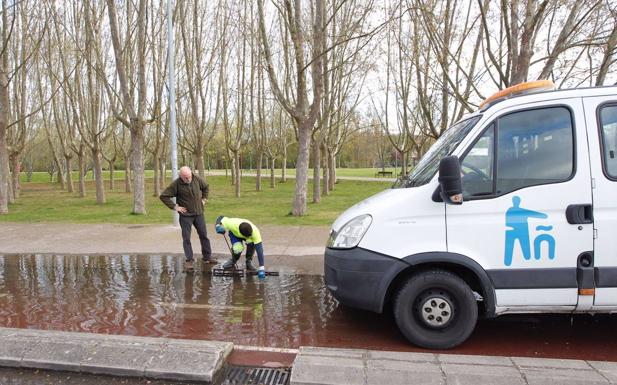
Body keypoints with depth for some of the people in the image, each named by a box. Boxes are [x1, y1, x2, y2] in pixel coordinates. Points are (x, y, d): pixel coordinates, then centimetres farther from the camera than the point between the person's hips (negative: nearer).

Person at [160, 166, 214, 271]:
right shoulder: (176, 184, -14)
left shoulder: (197, 179, -3)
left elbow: (206, 187, 18)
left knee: (203, 235, 10)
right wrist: (174, 207, -12)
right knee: (186, 238, -1)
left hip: (199, 213, 4)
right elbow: (163, 196, -10)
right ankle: (189, 260, 7)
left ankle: (207, 257, 23)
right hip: (185, 215, -4)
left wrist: (204, 198, 10)